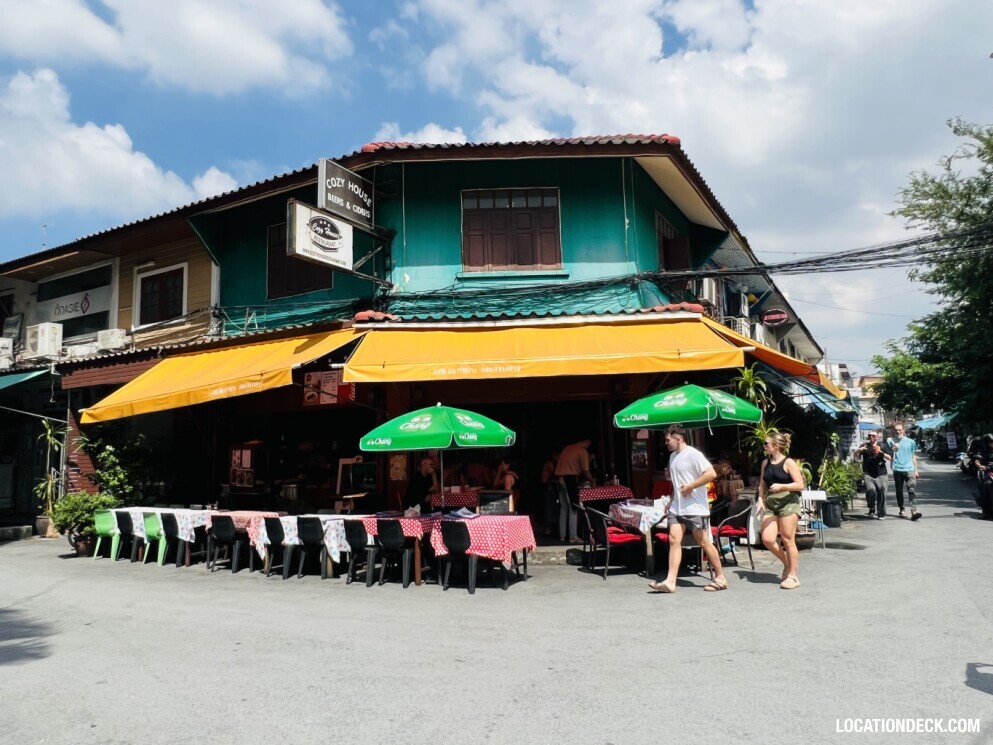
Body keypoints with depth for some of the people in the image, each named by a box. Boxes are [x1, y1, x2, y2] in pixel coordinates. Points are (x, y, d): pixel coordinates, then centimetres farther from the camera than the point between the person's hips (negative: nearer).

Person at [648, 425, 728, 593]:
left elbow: (712, 474, -22)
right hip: (677, 507, 8)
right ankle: (670, 582, -4)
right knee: (674, 540, -2)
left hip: (695, 508, -8)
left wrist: (690, 487, -19)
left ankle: (720, 578, 17)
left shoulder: (693, 454, -13)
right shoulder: (673, 456, 13)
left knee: (704, 542, 1)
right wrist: (672, 499, 16)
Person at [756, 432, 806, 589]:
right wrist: (761, 499, 2)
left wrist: (781, 486, -21)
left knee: (788, 540, -1)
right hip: (770, 503, 6)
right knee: (767, 539, -3)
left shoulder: (788, 463, -7)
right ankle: (788, 564, 21)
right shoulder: (765, 463, 11)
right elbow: (762, 485, 17)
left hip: (788, 502, -6)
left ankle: (792, 576, 10)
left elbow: (800, 485, -9)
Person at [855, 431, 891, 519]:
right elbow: (855, 455, 2)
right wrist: (859, 450, -19)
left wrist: (881, 453, -14)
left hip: (881, 474, 1)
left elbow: (890, 458, 3)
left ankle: (881, 513, 8)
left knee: (882, 493, -3)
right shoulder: (865, 446, 9)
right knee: (871, 490, -19)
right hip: (868, 474, -1)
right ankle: (872, 510, 0)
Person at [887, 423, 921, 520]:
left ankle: (914, 512, -19)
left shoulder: (910, 442, 8)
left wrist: (916, 470, 11)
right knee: (899, 491, 8)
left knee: (912, 490, -12)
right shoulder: (890, 441, 6)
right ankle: (902, 510, 21)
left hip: (909, 469, 0)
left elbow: (914, 456, 14)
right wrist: (893, 449, -17)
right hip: (897, 469, 0)